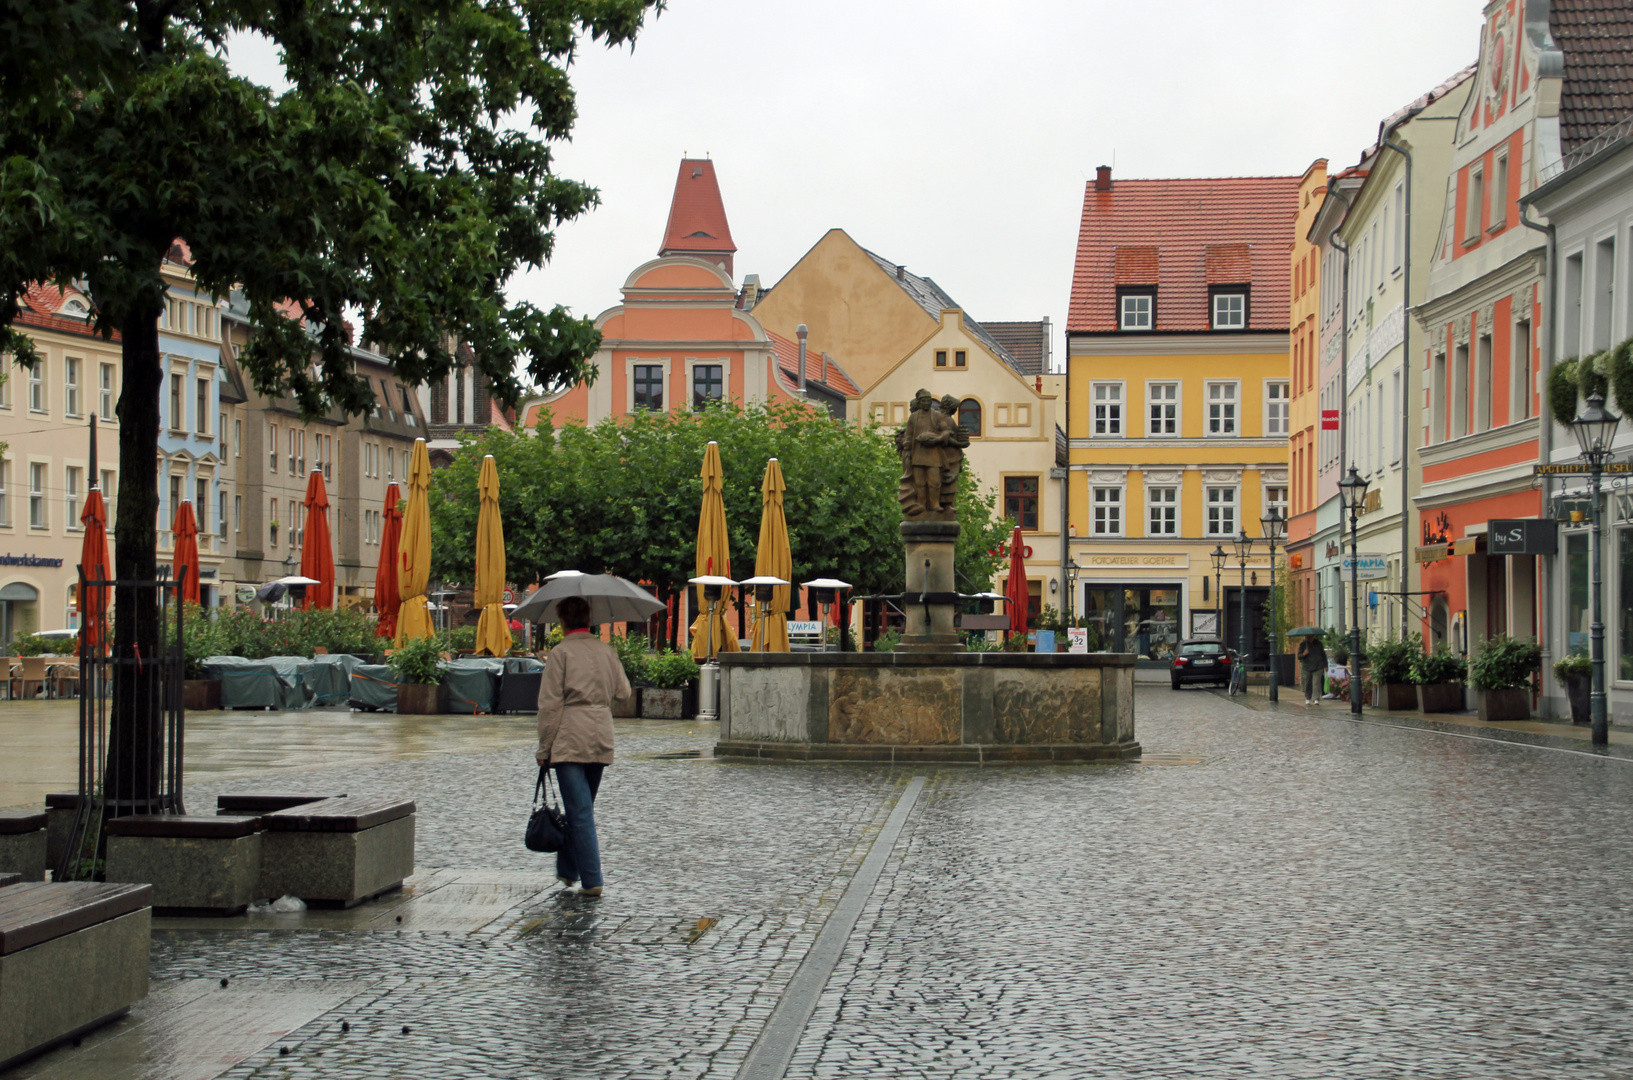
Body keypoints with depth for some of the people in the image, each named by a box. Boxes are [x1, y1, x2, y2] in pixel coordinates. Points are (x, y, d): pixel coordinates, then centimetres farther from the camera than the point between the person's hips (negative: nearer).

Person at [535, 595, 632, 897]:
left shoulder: (561, 652, -7)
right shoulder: (606, 650, 8)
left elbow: (550, 704, -9)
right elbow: (623, 692, 14)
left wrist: (544, 748, -4)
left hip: (569, 741, -6)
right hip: (601, 741, 6)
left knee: (580, 812, -5)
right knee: (583, 807, 18)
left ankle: (591, 881, -7)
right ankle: (568, 870, 27)